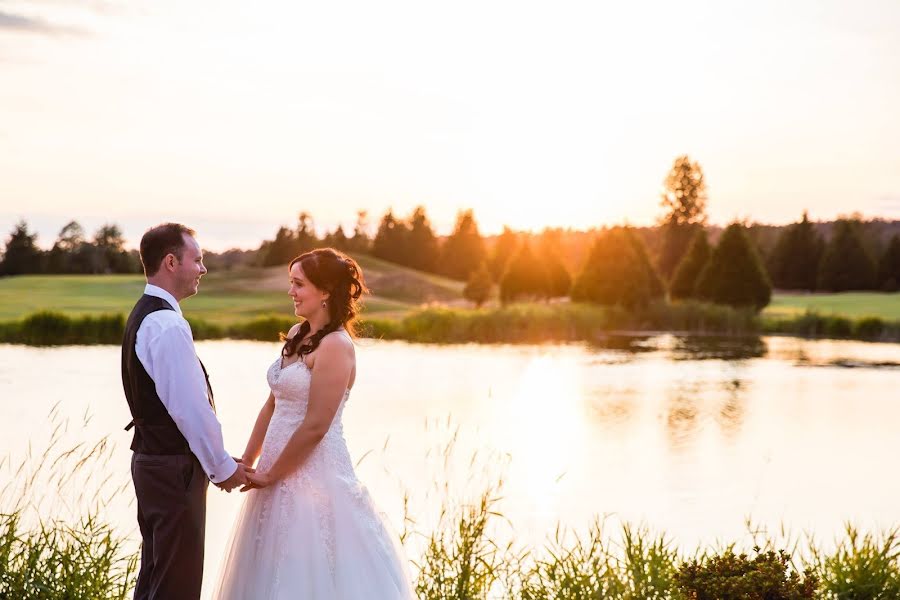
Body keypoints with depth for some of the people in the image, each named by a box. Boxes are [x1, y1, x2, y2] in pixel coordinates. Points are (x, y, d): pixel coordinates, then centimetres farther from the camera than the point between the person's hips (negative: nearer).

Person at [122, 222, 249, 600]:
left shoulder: (145, 315, 11)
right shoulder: (168, 325, -20)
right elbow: (191, 408, -22)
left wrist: (218, 461, 15)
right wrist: (222, 467, -10)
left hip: (150, 459, 10)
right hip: (174, 469, -10)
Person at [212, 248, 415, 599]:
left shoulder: (335, 346, -16)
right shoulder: (297, 335, 9)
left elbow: (314, 427, -19)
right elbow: (272, 405, 13)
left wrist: (270, 475, -11)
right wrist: (247, 464, 9)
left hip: (314, 472, -9)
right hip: (279, 472, 9)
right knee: (274, 571, 16)